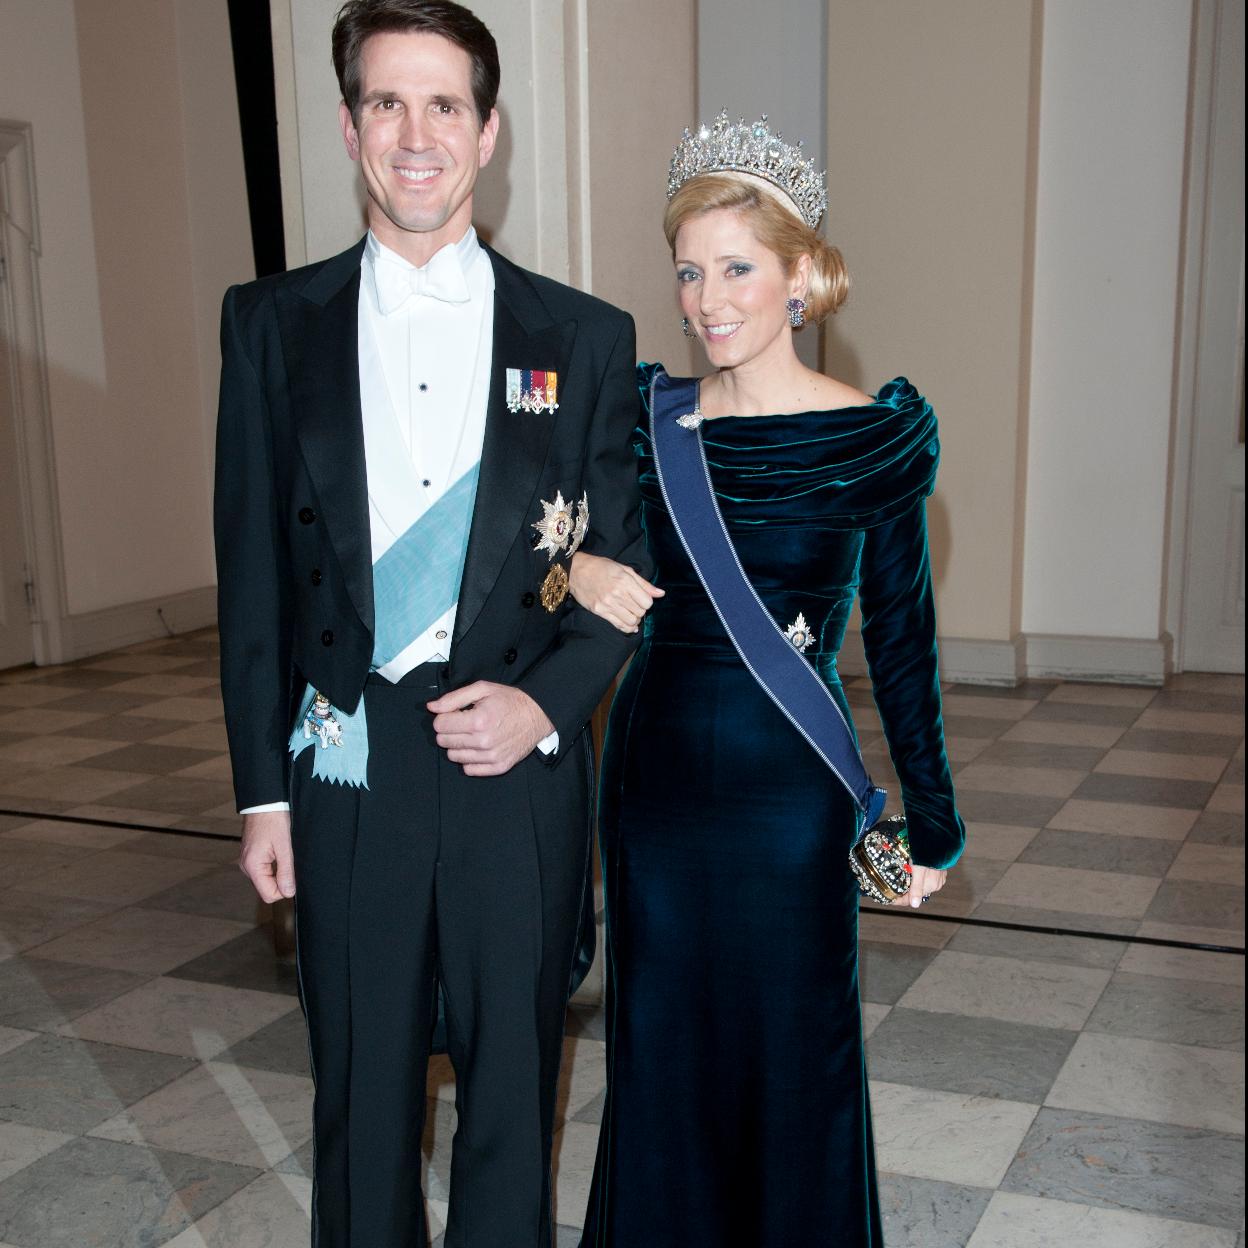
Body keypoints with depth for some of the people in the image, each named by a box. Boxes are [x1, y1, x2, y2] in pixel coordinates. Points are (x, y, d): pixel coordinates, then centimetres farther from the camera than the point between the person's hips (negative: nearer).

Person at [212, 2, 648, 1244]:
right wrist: (261, 789, 2)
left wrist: (546, 698, -12)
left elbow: (630, 560, 4)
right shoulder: (272, 324, 3)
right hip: (345, 768, 1)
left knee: (514, 1081, 14)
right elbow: (252, 570, 3)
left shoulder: (584, 338, 1)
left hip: (518, 767, 0)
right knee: (360, 1089, 14)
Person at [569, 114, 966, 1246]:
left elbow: (899, 637, -2)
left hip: (789, 780, -2)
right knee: (661, 1045, 16)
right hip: (654, 762, 3)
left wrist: (932, 817, 2)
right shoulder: (647, 419, 0)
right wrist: (576, 569, -13)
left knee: (794, 1046, 11)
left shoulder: (878, 437, -7)